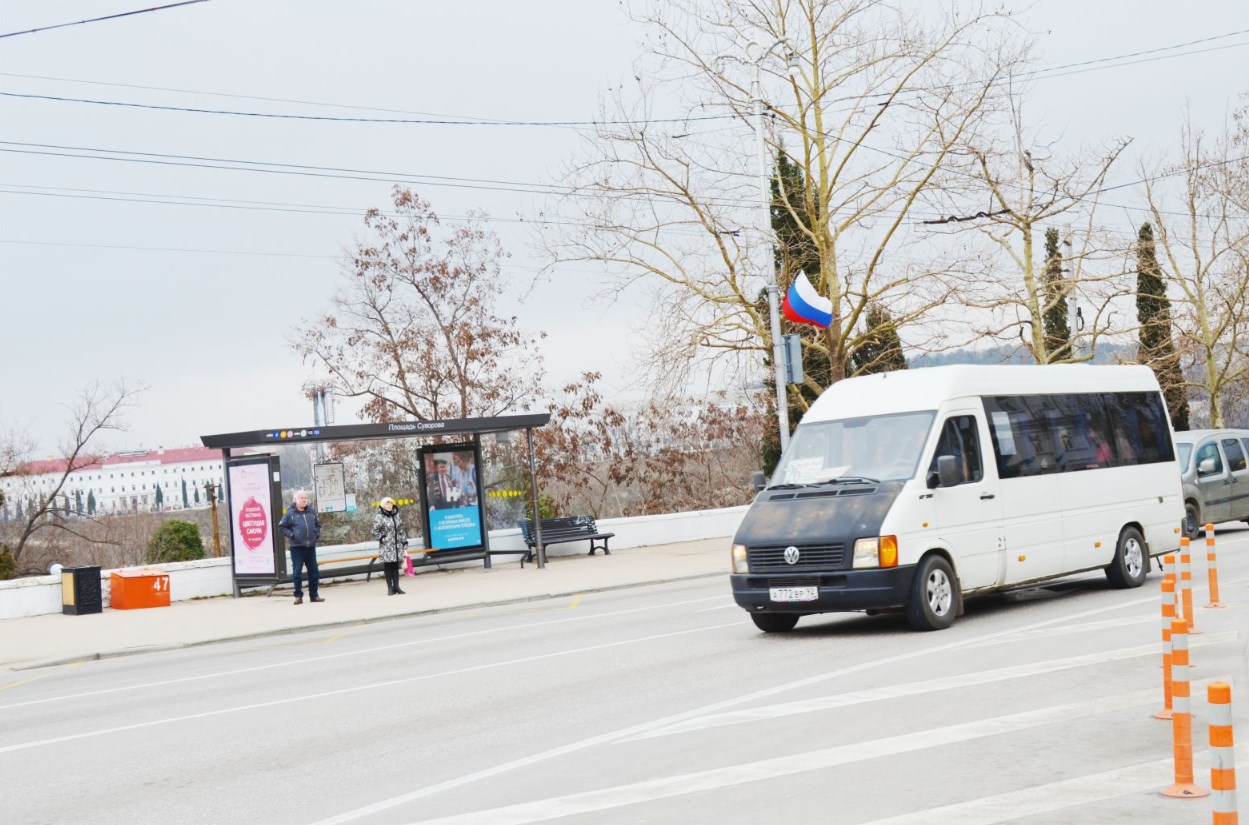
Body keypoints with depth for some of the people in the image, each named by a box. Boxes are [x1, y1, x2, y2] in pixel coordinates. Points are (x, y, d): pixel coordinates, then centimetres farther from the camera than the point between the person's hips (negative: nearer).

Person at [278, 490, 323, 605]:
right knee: (297, 572, -3)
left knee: (314, 572, 6)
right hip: (297, 547, -4)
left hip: (311, 547, 4)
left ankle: (314, 595, 16)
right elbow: (281, 527, -1)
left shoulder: (312, 512, 11)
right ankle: (298, 596, 4)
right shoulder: (290, 513, -2)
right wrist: (291, 535, -13)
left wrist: (317, 534, 7)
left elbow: (317, 524, 24)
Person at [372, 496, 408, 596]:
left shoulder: (396, 515, 10)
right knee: (388, 567, -1)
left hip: (397, 545, 4)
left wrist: (404, 544, 11)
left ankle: (396, 587, 11)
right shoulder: (379, 517, -6)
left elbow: (401, 531, 13)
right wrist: (382, 539, -12)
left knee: (396, 566, 6)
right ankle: (390, 588, 3)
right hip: (386, 547, -4)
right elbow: (375, 532, -7)